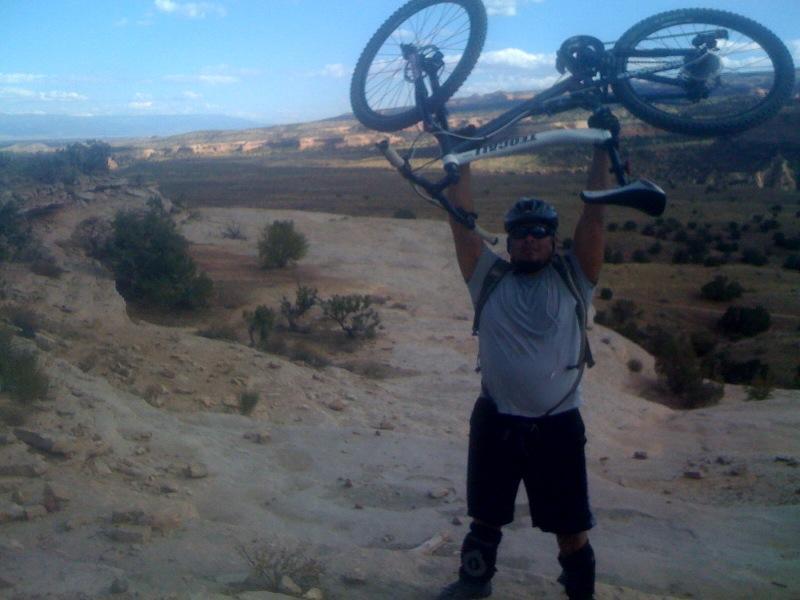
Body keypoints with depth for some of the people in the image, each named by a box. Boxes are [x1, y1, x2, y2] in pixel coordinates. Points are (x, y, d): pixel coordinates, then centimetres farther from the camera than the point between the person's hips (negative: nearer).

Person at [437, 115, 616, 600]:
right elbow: (462, 219, -3)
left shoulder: (573, 279, -1)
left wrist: (603, 150, -10)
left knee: (572, 529, 8)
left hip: (557, 424, -2)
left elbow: (594, 215, -7)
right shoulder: (490, 278, 2)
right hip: (496, 420, 2)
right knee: (486, 514, 21)